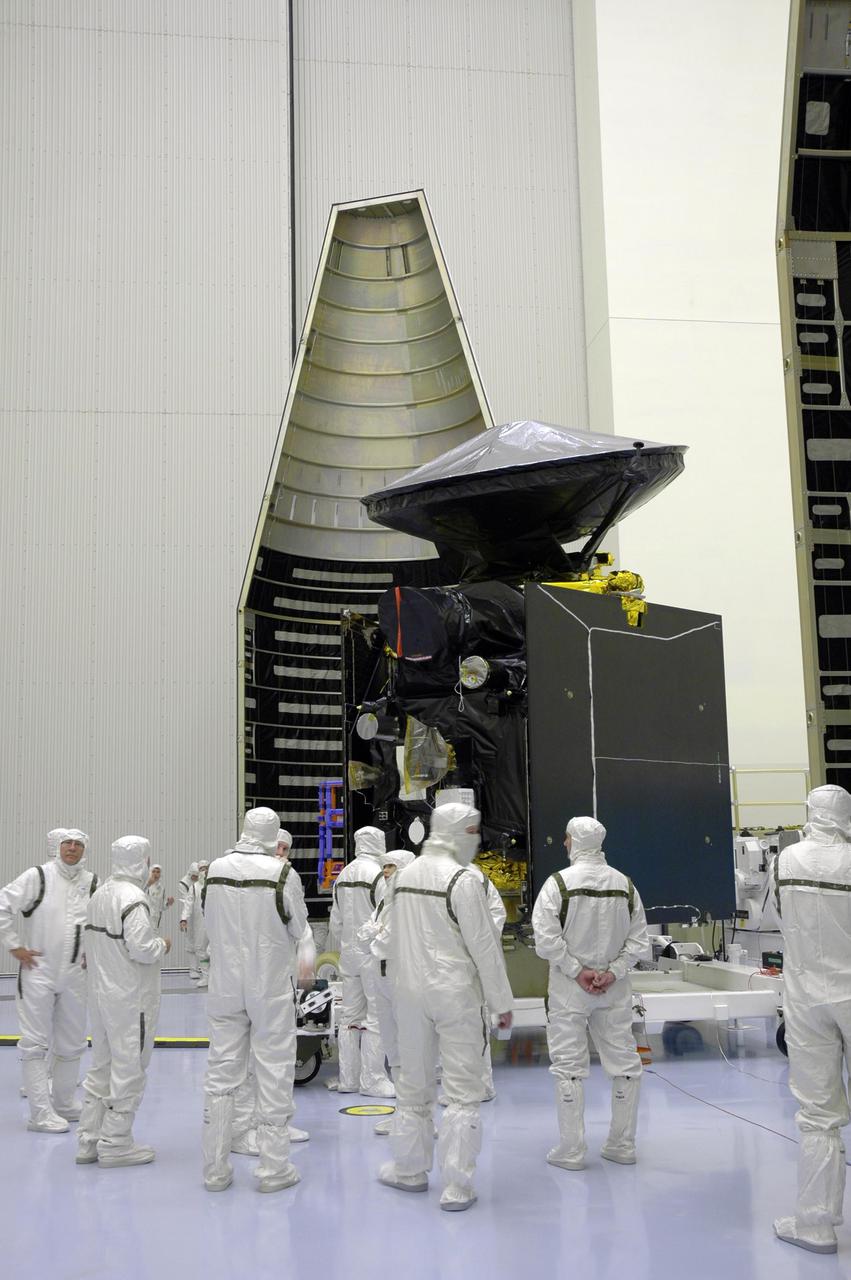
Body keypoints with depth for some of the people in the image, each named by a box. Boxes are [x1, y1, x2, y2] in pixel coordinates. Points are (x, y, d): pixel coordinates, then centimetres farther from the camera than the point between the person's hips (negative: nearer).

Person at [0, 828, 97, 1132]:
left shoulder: (93, 884, 3)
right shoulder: (37, 876, -10)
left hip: (74, 974, 5)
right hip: (38, 972, -5)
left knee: (71, 1044, 14)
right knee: (35, 1044, -1)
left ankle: (64, 1103, 30)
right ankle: (41, 1113, 6)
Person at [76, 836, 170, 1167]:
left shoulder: (99, 895, 8)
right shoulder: (133, 899, -19)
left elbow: (94, 940, 13)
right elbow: (141, 949, -24)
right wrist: (163, 946, -5)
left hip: (100, 993, 9)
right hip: (130, 997, -9)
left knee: (101, 1066, 17)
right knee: (128, 1070, 2)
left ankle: (88, 1140, 24)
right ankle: (115, 1144, 9)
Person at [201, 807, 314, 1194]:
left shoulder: (216, 869, -3)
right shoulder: (282, 873, -15)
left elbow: (210, 923, 9)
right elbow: (299, 929, -5)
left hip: (225, 983, 4)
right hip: (271, 986, -4)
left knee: (222, 1071, 11)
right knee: (274, 1072, 6)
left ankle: (215, 1169, 18)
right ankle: (273, 1168, 11)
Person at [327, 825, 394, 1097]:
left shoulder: (343, 875, 7)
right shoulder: (377, 874, -15)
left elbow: (335, 923, 13)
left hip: (349, 953, 7)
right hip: (373, 953, -7)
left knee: (350, 1015, 11)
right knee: (376, 1018, -1)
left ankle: (348, 1078, 17)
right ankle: (372, 1080, 2)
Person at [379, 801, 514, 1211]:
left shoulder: (403, 875, 6)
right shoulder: (462, 880, -15)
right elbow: (484, 946, -13)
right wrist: (502, 1003, -6)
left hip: (411, 993, 6)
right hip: (457, 994, -6)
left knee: (414, 1083, 18)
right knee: (463, 1091, 2)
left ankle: (409, 1168, 30)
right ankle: (456, 1186, 4)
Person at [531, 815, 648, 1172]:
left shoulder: (559, 882, -11)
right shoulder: (625, 884, 2)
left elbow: (546, 938, -16)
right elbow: (638, 940, 1)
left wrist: (577, 971, -9)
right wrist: (612, 971, -5)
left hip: (570, 987, -3)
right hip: (615, 987, 4)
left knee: (569, 1066, 4)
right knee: (624, 1062, 13)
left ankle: (571, 1150, 9)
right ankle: (622, 1145, 21)